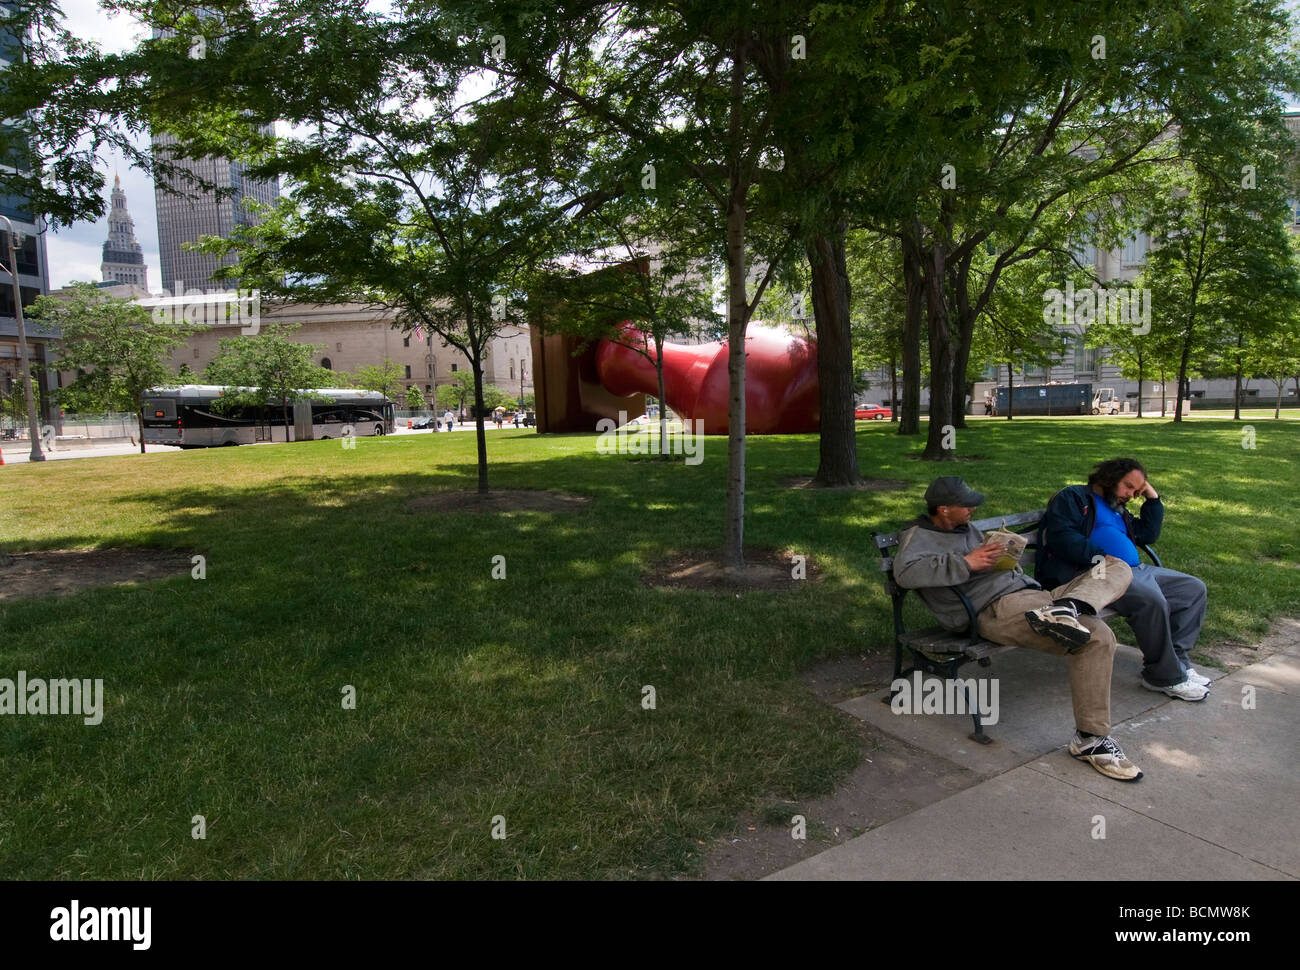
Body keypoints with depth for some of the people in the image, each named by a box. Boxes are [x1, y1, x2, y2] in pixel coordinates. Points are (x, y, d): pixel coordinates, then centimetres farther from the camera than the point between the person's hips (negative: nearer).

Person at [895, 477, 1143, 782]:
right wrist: (966, 563, -22)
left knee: (1118, 566, 2)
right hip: (996, 608, -10)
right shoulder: (919, 536, -1)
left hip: (1027, 590, 10)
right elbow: (905, 572, -23)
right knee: (1097, 637, -27)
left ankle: (1064, 608, -30)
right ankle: (1091, 739, -20)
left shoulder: (967, 529, 27)